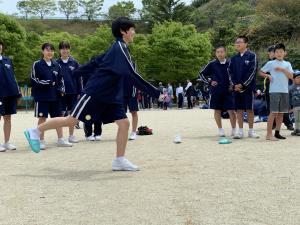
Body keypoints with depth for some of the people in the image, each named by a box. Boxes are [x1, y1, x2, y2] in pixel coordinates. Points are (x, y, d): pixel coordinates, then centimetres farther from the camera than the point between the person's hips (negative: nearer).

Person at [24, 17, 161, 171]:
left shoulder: (117, 48, 12)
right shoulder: (120, 48, -18)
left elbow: (96, 62, 20)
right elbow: (132, 75, -26)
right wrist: (156, 93, -25)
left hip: (111, 97, 9)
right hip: (95, 93, -9)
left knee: (124, 123, -3)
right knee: (72, 120, -3)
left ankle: (119, 160, 3)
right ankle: (35, 132, 12)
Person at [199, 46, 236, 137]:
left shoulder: (230, 63, 2)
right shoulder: (212, 64, 1)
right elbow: (202, 73, 10)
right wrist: (209, 82, 0)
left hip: (228, 91, -1)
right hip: (216, 92, 1)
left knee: (231, 111, -4)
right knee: (217, 111, 6)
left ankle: (234, 129, 9)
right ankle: (220, 129, 18)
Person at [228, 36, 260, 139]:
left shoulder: (252, 56, -1)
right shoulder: (233, 58, 13)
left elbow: (253, 71, -8)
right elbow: (230, 72, 9)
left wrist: (243, 84, -12)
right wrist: (234, 84, -7)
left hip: (248, 87, -4)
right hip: (236, 87, 4)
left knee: (250, 109, 0)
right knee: (239, 109, 4)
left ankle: (251, 131, 7)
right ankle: (240, 131, 9)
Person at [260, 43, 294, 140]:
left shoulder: (287, 64, 11)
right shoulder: (270, 63, 3)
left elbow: (291, 76, 1)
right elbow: (261, 72, 9)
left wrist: (283, 70, -12)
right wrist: (268, 75, -7)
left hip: (284, 91, 4)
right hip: (274, 91, -4)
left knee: (281, 112, 7)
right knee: (273, 112, -9)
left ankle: (277, 132, 16)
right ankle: (269, 134, -7)